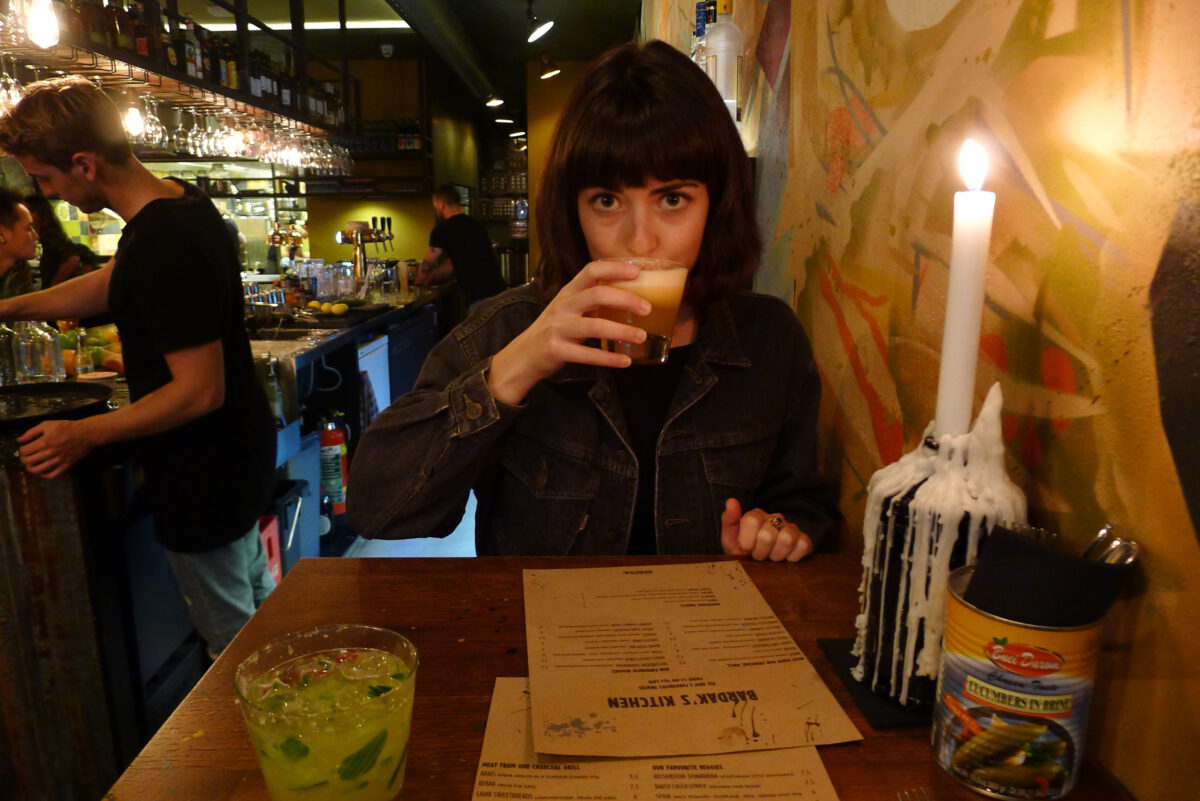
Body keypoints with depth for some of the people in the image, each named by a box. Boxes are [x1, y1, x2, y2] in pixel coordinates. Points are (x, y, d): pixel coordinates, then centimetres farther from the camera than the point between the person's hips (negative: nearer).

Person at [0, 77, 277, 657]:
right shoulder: (182, 202, 2)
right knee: (256, 600, 26)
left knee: (232, 641, 10)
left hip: (203, 477, -10)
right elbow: (107, 285, 19)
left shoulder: (161, 245, -28)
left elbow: (201, 391, -27)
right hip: (238, 454, 10)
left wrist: (86, 434, -18)